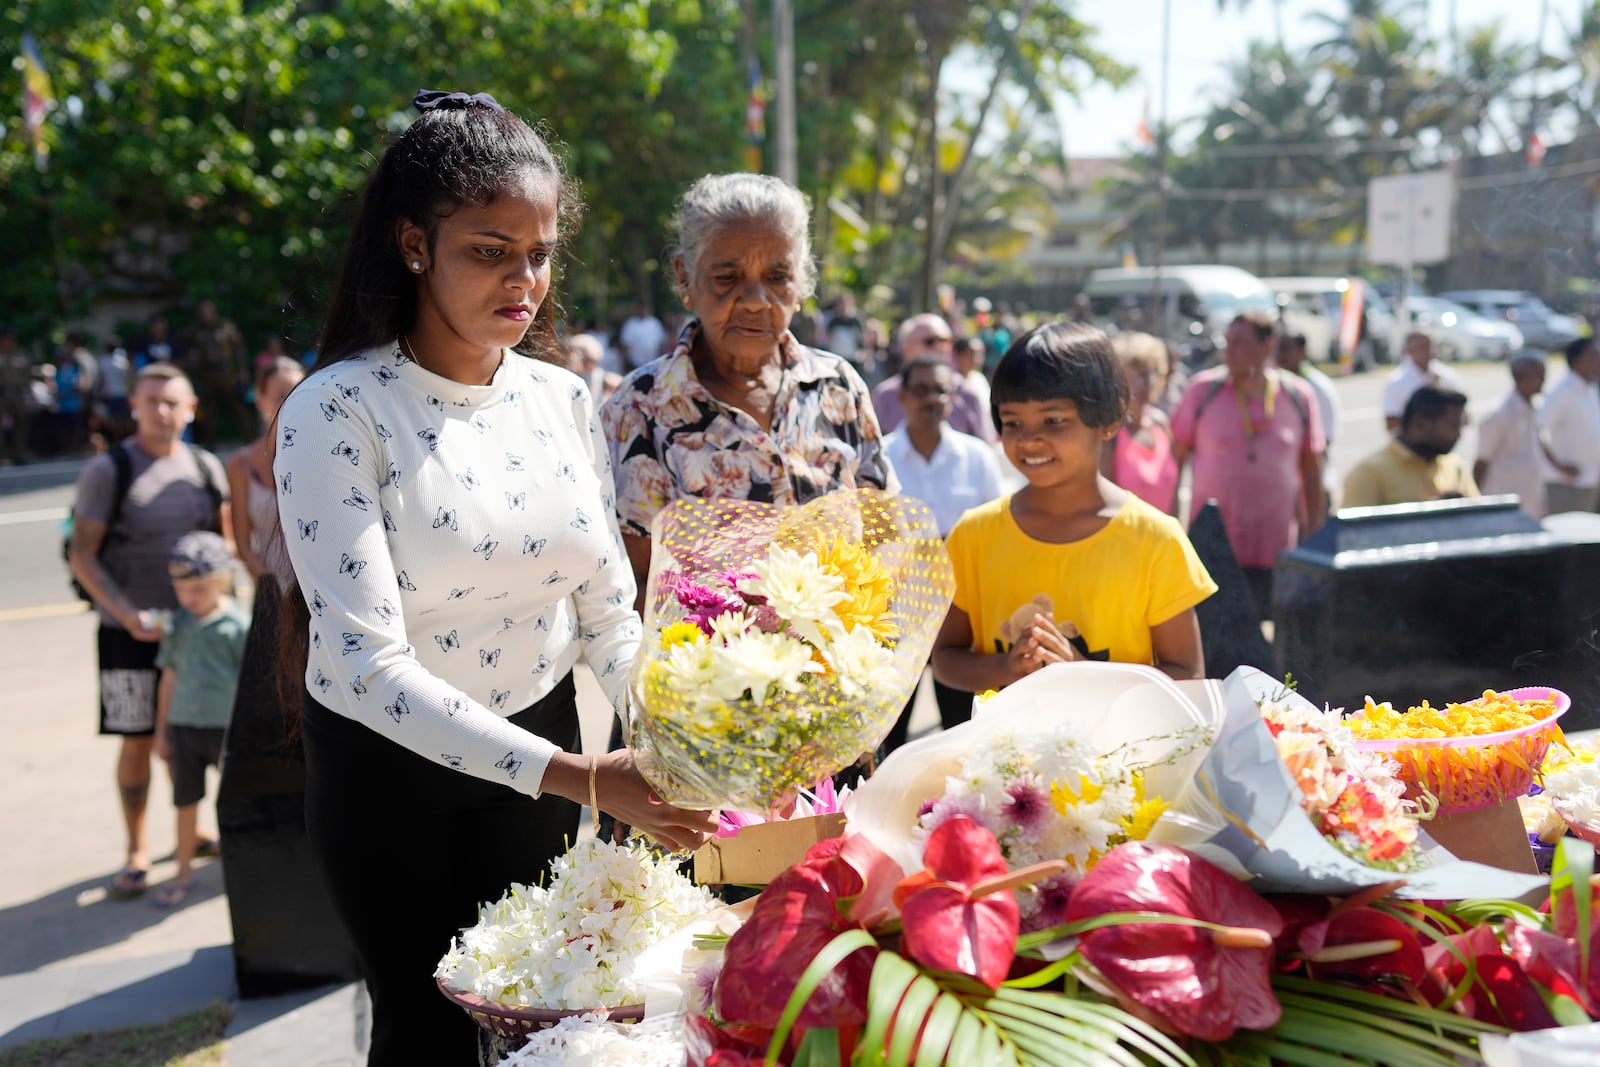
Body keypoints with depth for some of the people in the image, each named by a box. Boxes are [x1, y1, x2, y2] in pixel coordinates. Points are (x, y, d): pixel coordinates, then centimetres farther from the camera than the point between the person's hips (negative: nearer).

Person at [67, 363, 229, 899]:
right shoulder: (107, 470, -10)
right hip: (131, 633, -4)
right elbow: (82, 554, -10)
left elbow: (224, 538, 12)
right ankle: (137, 850, 18)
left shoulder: (206, 467, 2)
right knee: (137, 741, 3)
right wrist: (126, 614, -21)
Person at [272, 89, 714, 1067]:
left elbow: (606, 617, -3)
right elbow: (367, 662, -29)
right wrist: (579, 776, -36)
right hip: (386, 763, -4)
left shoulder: (564, 399, -5)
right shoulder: (335, 413, -21)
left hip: (538, 745, 4)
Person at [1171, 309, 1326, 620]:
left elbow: (1311, 466, 11)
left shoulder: (1299, 397, 4)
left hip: (1275, 549, 1)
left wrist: (1315, 533, 10)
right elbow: (1174, 457, 3)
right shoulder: (1202, 390, -1)